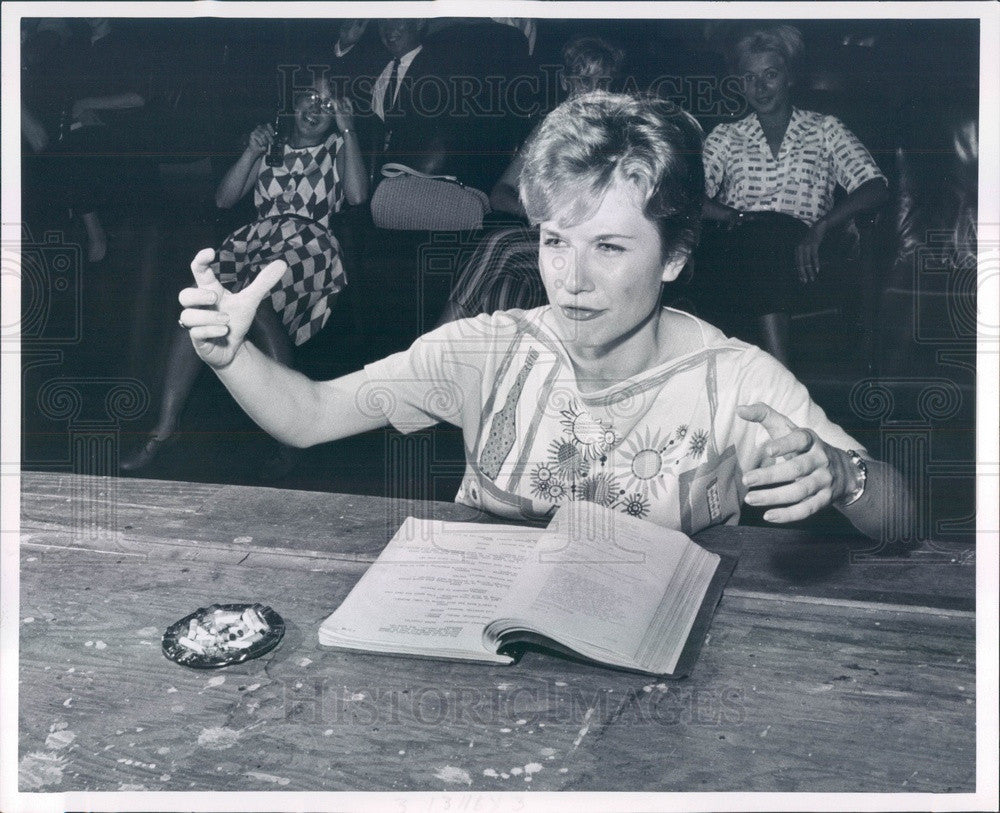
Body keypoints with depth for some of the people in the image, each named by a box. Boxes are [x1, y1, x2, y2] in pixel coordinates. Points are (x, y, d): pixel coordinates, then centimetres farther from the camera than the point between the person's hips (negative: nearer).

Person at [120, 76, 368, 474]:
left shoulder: (338, 148, 20)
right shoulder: (271, 144, 27)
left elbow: (357, 195, -2)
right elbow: (224, 199, 17)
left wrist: (348, 130, 2)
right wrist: (252, 152, 6)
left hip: (307, 244, -3)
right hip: (255, 239, 4)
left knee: (257, 301, -36)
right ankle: (166, 425, -25)